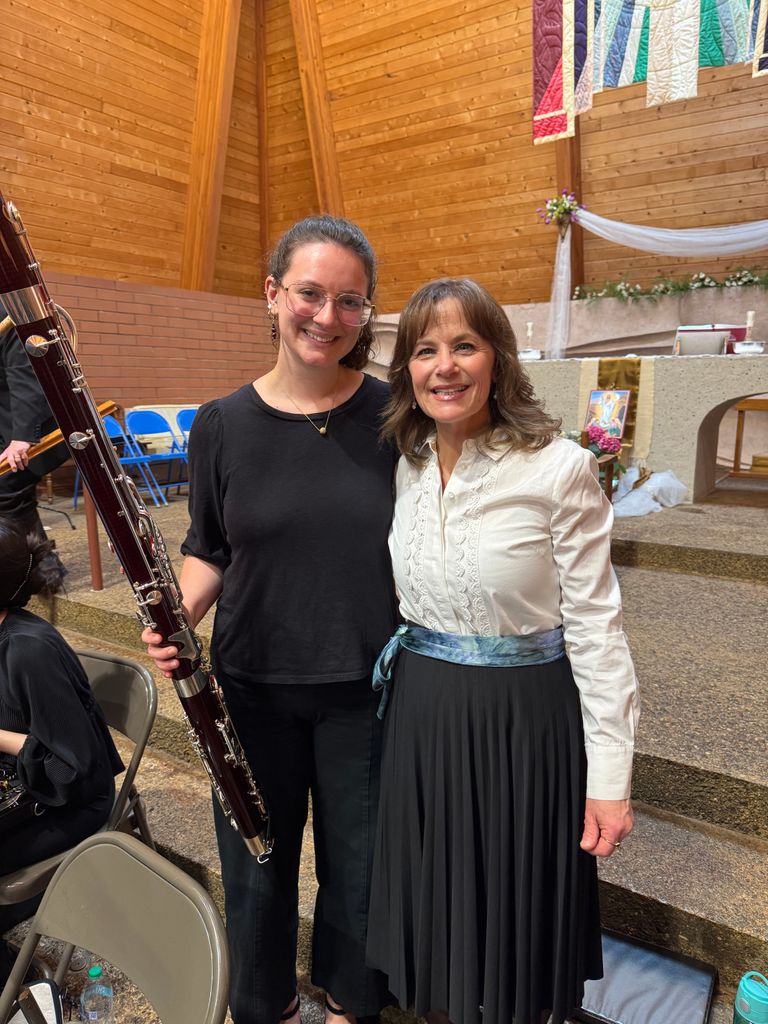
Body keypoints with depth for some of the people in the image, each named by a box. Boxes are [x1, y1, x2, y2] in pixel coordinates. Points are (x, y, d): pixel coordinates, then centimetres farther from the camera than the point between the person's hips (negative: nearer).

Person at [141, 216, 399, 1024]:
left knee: (358, 857, 19)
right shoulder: (222, 426, -5)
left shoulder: (393, 416, -7)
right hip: (252, 685, 1)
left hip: (363, 686, 0)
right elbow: (208, 547, 5)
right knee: (257, 859, 20)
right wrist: (179, 615, -13)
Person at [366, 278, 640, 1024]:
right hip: (420, 715, 5)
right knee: (432, 908, 23)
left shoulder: (560, 469, -15)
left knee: (511, 921, 16)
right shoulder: (406, 467, 1)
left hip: (522, 720, -4)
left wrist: (610, 775, -10)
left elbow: (595, 626, -12)